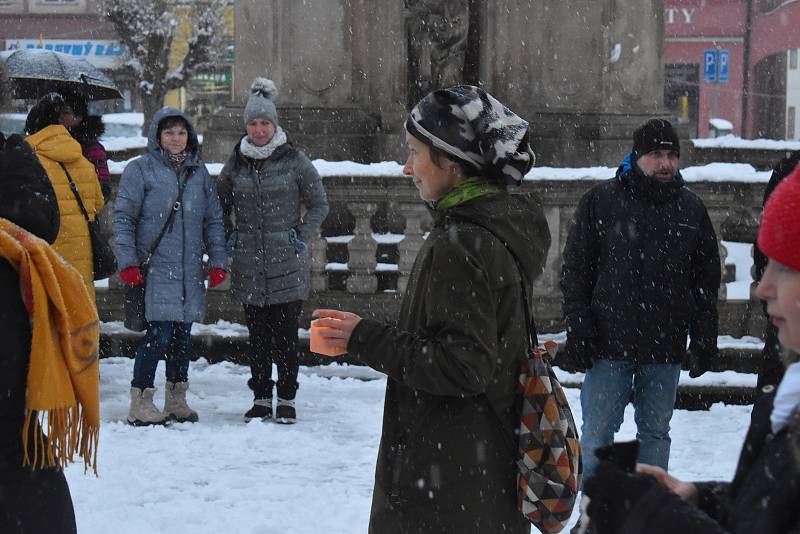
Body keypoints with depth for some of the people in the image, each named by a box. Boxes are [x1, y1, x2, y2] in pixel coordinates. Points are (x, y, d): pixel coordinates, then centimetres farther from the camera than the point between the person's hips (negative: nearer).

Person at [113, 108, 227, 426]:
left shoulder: (198, 172, 13)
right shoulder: (140, 170, -1)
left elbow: (213, 218, 14)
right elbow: (123, 217, -3)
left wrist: (217, 261, 7)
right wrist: (128, 262, -10)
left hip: (190, 269, 5)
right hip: (155, 266, -5)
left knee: (183, 334, 9)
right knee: (159, 333, -10)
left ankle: (177, 400, 20)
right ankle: (140, 403, -2)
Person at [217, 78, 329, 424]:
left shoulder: (294, 161, -1)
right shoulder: (236, 164, 8)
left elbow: (319, 204, 7)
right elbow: (220, 206, 22)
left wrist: (303, 237, -3)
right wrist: (229, 237, 9)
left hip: (287, 265, -3)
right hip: (249, 267, 3)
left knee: (286, 334, -1)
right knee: (257, 334, 7)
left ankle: (286, 399, 8)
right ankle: (261, 399, 15)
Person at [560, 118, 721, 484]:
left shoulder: (691, 208, 8)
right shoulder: (601, 201, 0)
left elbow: (707, 280, 13)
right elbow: (575, 271, 0)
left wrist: (704, 339, 6)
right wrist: (577, 330, -7)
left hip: (666, 347, 3)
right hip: (609, 344, -3)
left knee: (655, 433, 10)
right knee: (598, 433, 0)